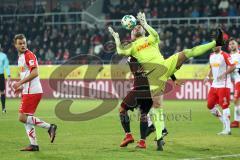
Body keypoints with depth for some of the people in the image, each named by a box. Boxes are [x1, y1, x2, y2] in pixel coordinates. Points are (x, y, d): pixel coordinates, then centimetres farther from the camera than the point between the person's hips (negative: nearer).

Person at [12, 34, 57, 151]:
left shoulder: (29, 55, -11)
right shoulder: (20, 57, 18)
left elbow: (35, 73, -22)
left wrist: (20, 83, -19)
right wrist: (21, 88, 16)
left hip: (32, 92, -9)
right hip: (27, 92, 9)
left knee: (23, 117, -12)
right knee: (26, 118, 8)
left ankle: (49, 127, -9)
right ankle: (33, 145, 9)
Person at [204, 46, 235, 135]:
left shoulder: (225, 55, -10)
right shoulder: (211, 56, 13)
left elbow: (232, 67, -16)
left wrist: (224, 74, -26)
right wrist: (208, 77, 11)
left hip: (224, 85, -8)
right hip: (214, 85, 8)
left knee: (225, 106, -8)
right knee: (210, 105, 7)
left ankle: (227, 129, -5)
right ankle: (224, 121, 22)